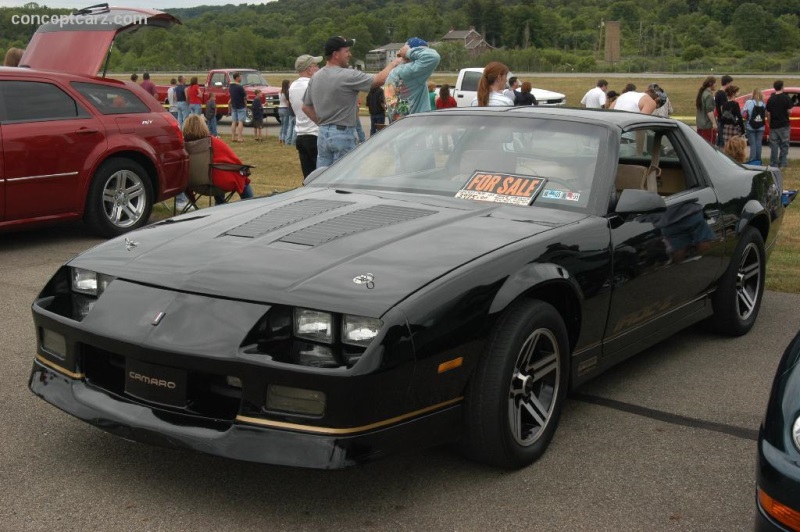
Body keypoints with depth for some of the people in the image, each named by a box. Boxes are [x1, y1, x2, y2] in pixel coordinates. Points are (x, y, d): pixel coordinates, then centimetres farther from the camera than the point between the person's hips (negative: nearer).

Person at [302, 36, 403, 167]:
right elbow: (380, 79, -12)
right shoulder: (348, 76, -15)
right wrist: (394, 63, 4)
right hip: (343, 133, -7)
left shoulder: (315, 77, 8)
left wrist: (321, 123, 16)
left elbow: (306, 107, 15)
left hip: (323, 133, 7)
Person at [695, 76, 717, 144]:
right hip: (707, 124, -10)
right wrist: (714, 123, -21)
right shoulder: (709, 95, -17)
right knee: (709, 144, -6)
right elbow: (709, 111, -22)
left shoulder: (702, 93, 13)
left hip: (700, 124, 10)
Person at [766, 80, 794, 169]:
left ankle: (774, 164, 7)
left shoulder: (770, 99, 0)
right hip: (784, 125, -2)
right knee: (784, 145, 6)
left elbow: (768, 114, 1)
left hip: (773, 125, 2)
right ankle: (782, 164, 3)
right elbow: (789, 111, -8)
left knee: (774, 145, 7)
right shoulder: (786, 98, -7)